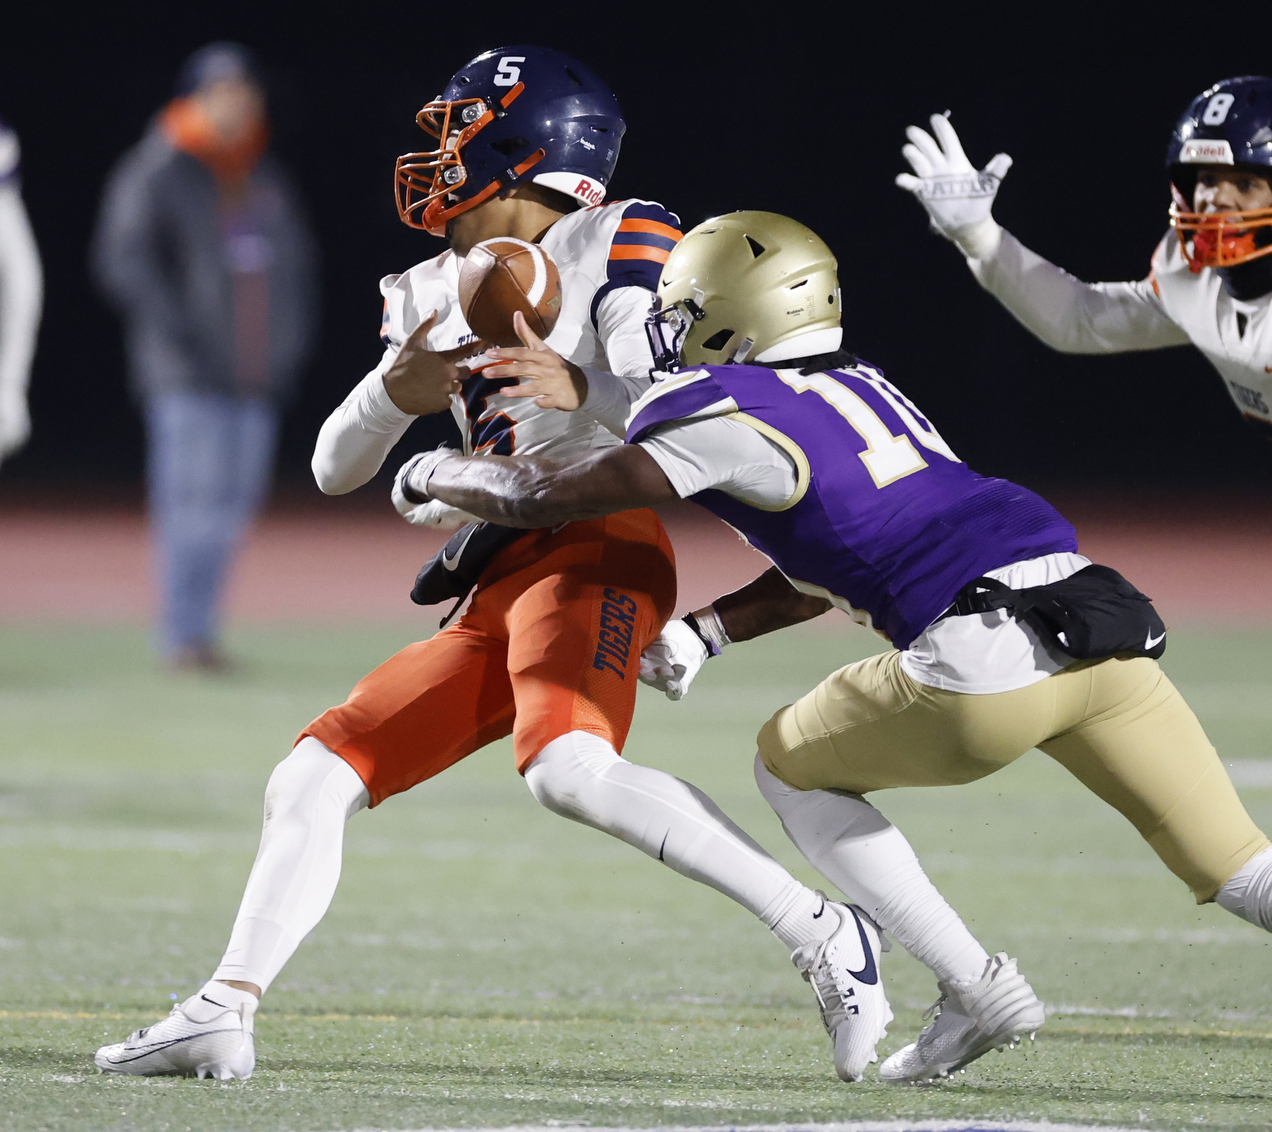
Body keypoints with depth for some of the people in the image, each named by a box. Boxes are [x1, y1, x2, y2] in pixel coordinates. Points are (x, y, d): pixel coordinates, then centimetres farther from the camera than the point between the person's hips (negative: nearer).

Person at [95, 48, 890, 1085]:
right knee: (313, 779, 3)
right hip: (501, 595, 8)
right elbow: (335, 469, 18)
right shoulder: (439, 296, 23)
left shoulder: (613, 244, 1)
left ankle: (821, 935, -35)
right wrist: (395, 393, -4)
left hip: (595, 545, -8)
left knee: (568, 769, -34)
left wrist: (581, 389, -32)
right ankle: (222, 1018, 3)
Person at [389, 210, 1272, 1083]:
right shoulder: (861, 388, 27)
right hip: (1112, 629, 7)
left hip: (990, 662, -7)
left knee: (791, 767, 19)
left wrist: (437, 475, 27)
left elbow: (544, 499, 9)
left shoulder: (731, 413, 4)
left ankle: (980, 989, 11)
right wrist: (702, 633, 32)